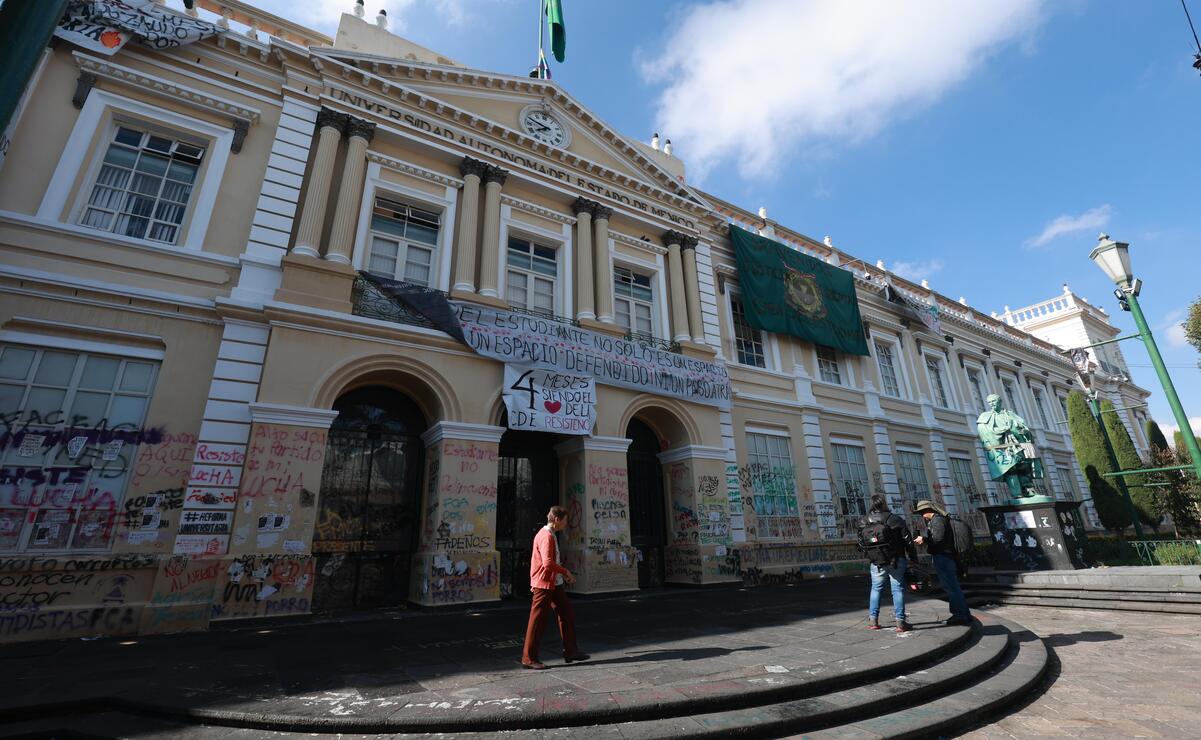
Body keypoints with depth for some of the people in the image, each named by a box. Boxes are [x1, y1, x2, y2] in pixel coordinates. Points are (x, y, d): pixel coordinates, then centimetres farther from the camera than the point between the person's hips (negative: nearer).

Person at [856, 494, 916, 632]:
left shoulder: (863, 523, 0)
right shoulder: (895, 520, -10)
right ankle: (900, 622, 7)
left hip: (876, 563, 3)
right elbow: (907, 540, -8)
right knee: (898, 589, 6)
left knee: (876, 589, 14)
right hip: (896, 561, -3)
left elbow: (861, 545, 5)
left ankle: (873, 620, 15)